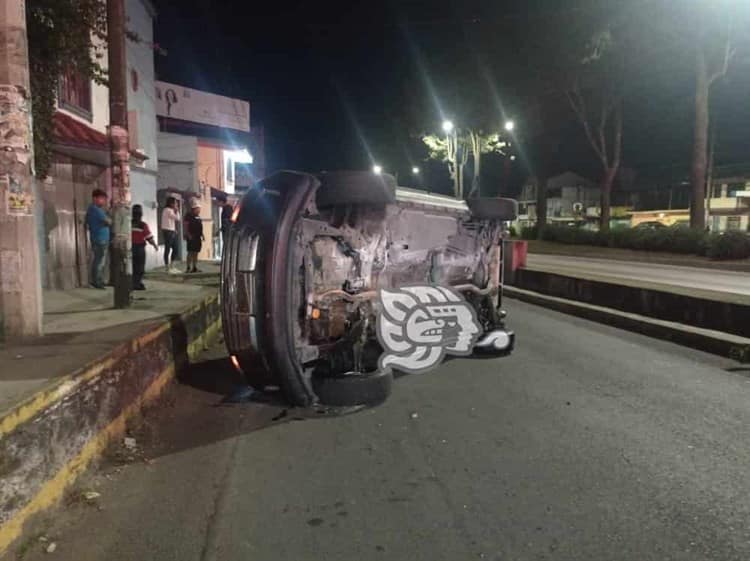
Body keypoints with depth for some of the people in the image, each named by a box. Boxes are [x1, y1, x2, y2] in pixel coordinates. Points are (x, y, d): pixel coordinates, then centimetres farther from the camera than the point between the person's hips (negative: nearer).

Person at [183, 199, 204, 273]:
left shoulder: (198, 216, 17)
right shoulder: (189, 216, -6)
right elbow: (186, 226, -11)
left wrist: (202, 235, 16)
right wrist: (188, 235, -19)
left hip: (198, 237, 8)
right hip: (191, 237, -8)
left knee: (196, 253, 9)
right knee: (190, 252, -9)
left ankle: (195, 268, 13)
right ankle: (188, 268, -9)